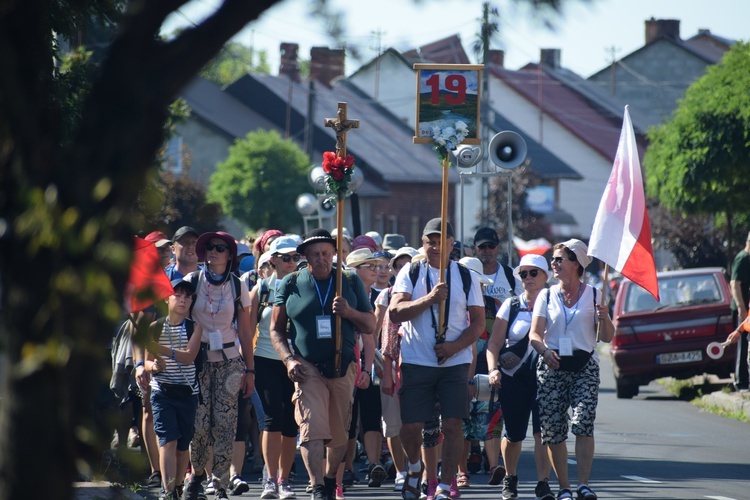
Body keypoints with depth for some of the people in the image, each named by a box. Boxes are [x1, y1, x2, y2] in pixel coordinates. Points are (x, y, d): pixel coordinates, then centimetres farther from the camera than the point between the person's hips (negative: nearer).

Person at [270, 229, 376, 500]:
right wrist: (289, 359, -7)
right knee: (312, 427, -17)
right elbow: (276, 328, 8)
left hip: (343, 366, 2)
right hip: (307, 366, -2)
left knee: (339, 435, 10)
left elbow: (370, 325, 8)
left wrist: (349, 313, -12)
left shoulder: (351, 282, 8)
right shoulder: (291, 284, 5)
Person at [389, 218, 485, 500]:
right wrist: (429, 299, -23)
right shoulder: (410, 273, 3)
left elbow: (478, 322, 5)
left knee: (452, 424, -6)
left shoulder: (466, 277, 5)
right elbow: (396, 312, -10)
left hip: (455, 362, 1)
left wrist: (456, 345, -12)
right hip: (416, 361, 0)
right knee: (411, 425, -2)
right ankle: (414, 468, 28)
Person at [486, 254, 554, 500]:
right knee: (513, 434, 6)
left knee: (543, 431, -12)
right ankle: (510, 478, 27)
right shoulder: (511, 306, 8)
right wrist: (493, 369, -11)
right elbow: (494, 343, 4)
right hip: (513, 378, 1)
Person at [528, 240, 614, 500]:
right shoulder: (546, 296, 12)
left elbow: (607, 337, 7)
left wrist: (604, 318, -14)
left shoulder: (593, 295, 8)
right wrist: (545, 351, -18)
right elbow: (534, 334, 3)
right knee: (552, 429, -4)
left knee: (583, 422, -18)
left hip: (584, 366, -2)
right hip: (552, 367, 2)